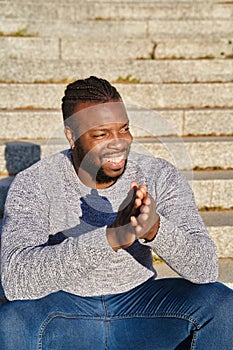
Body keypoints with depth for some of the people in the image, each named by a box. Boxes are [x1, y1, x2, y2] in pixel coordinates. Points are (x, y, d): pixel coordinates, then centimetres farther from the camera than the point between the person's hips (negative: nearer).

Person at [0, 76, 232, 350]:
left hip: (140, 301, 2)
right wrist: (110, 238, -41)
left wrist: (155, 229, -39)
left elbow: (206, 270, -17)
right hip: (63, 307, -2)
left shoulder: (160, 176, -11)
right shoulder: (33, 185, -16)